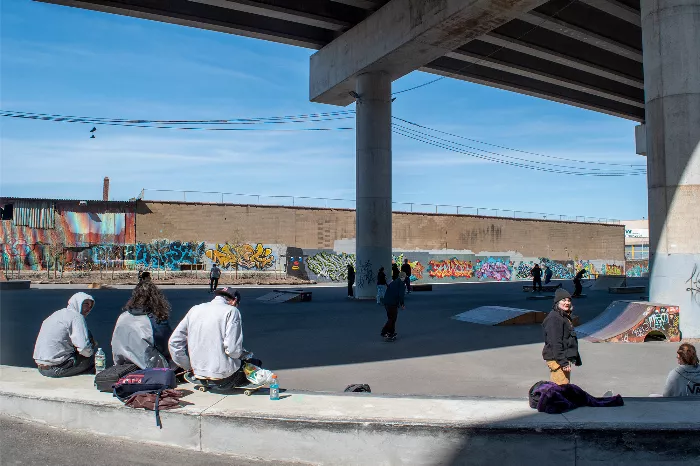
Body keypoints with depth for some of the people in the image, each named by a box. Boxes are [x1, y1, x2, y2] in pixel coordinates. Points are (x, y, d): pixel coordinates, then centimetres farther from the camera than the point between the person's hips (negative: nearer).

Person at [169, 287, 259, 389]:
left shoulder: (194, 310, 7)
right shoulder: (231, 311, -10)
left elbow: (174, 342, 8)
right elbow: (233, 349, -19)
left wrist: (189, 367, 14)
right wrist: (245, 354, 3)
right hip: (224, 377, -6)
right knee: (256, 364, 15)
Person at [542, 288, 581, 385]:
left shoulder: (566, 317, 17)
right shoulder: (554, 318, -16)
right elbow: (555, 343, -22)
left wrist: (576, 358, 27)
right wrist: (563, 362, -24)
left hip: (566, 359, 11)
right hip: (557, 359, -10)